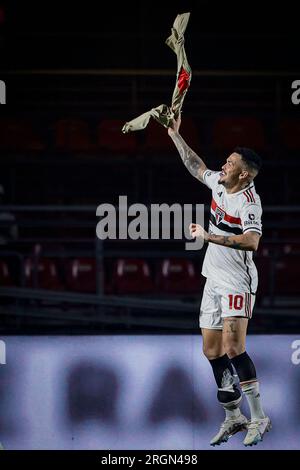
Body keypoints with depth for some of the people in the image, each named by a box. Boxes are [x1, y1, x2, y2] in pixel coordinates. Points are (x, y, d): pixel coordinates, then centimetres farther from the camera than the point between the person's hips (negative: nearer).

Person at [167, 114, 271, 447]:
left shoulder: (248, 201, -19)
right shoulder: (219, 183, 5)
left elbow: (251, 241, -34)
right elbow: (197, 167, 25)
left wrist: (209, 236, -32)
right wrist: (175, 135, 27)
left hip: (237, 282, -9)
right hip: (214, 279, 9)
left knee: (233, 347, -19)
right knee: (212, 350, 8)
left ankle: (259, 418, -11)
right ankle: (233, 417, 18)